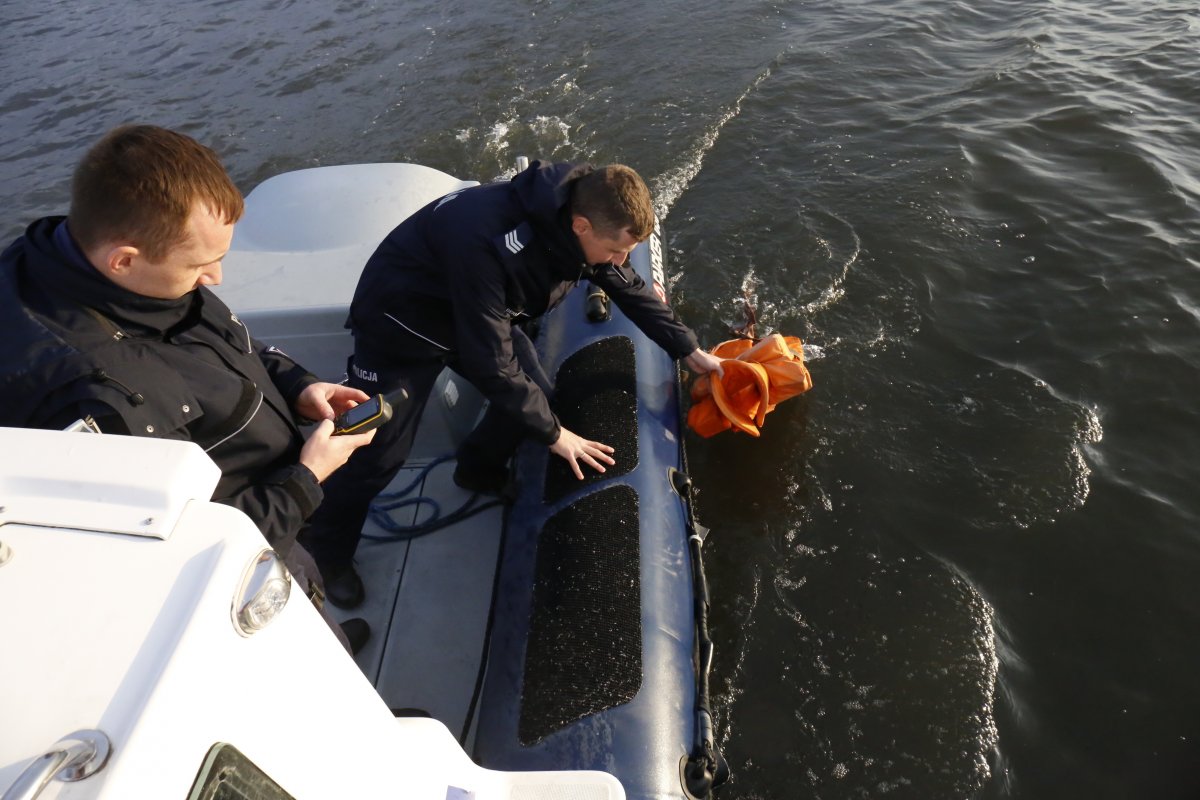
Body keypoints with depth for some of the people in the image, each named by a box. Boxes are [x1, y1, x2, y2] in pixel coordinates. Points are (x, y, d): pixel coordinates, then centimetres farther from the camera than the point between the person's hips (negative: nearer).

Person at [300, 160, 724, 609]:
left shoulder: (583, 214, -18)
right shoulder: (489, 244, -42)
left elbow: (630, 289, -1)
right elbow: (490, 363, -33)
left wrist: (691, 351, 1)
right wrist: (553, 433, -23)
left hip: (478, 309, 7)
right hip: (401, 319, -7)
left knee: (534, 395, -1)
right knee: (379, 455, -3)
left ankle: (480, 471, 28)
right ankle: (325, 554, 23)